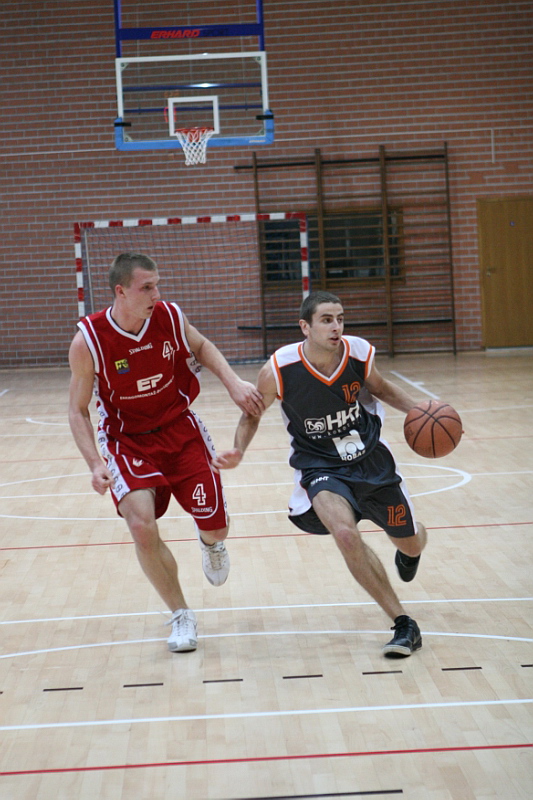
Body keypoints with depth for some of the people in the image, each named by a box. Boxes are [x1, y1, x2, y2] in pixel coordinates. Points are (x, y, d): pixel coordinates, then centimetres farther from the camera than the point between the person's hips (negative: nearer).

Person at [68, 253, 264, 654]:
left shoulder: (170, 317, -14)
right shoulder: (88, 340, -21)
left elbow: (202, 347, 10)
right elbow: (78, 411, -10)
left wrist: (234, 382, -6)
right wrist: (95, 464, -22)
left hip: (180, 429, 2)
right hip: (127, 439, -2)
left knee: (216, 528, 0)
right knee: (142, 525, -22)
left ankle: (210, 543, 43)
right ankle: (181, 616, 1)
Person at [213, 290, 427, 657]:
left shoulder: (359, 354, -16)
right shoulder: (278, 370, -23)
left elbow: (384, 389, 8)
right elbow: (253, 414, -3)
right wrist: (238, 452, -20)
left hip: (372, 459, 3)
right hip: (321, 468, -3)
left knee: (411, 544, 14)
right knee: (346, 533, -32)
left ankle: (409, 550, 58)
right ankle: (404, 625, -18)